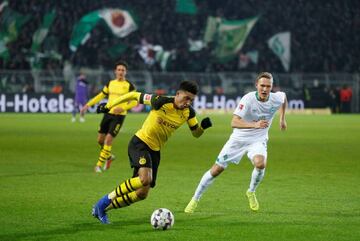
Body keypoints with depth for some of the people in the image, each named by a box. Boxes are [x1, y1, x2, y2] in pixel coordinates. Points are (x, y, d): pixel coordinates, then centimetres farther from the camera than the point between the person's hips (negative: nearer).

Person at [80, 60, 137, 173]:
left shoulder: (129, 86, -6)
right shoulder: (110, 83, 8)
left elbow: (134, 102, -6)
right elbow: (101, 96, 17)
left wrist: (122, 108, -21)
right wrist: (88, 105, 12)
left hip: (119, 116, -5)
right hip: (108, 113, 5)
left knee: (109, 139, -13)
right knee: (100, 139, 7)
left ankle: (100, 165, -4)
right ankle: (109, 156, 33)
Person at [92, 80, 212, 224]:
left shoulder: (188, 112, -3)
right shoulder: (161, 102, -20)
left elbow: (196, 133, 9)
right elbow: (134, 95, -11)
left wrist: (203, 126, -15)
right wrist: (109, 106, -5)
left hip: (155, 150, 7)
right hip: (140, 143, -7)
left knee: (142, 193, 6)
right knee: (145, 178, -32)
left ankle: (102, 209, 22)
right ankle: (107, 200, -15)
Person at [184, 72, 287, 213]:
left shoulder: (276, 98, -13)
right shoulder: (248, 99, -26)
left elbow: (284, 96, 16)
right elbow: (234, 122, -36)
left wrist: (282, 119, 17)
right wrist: (255, 124, -49)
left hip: (258, 140, 2)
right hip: (239, 139, -2)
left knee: (260, 164, -30)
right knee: (217, 169, -1)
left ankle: (251, 192, 0)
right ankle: (195, 199, 18)